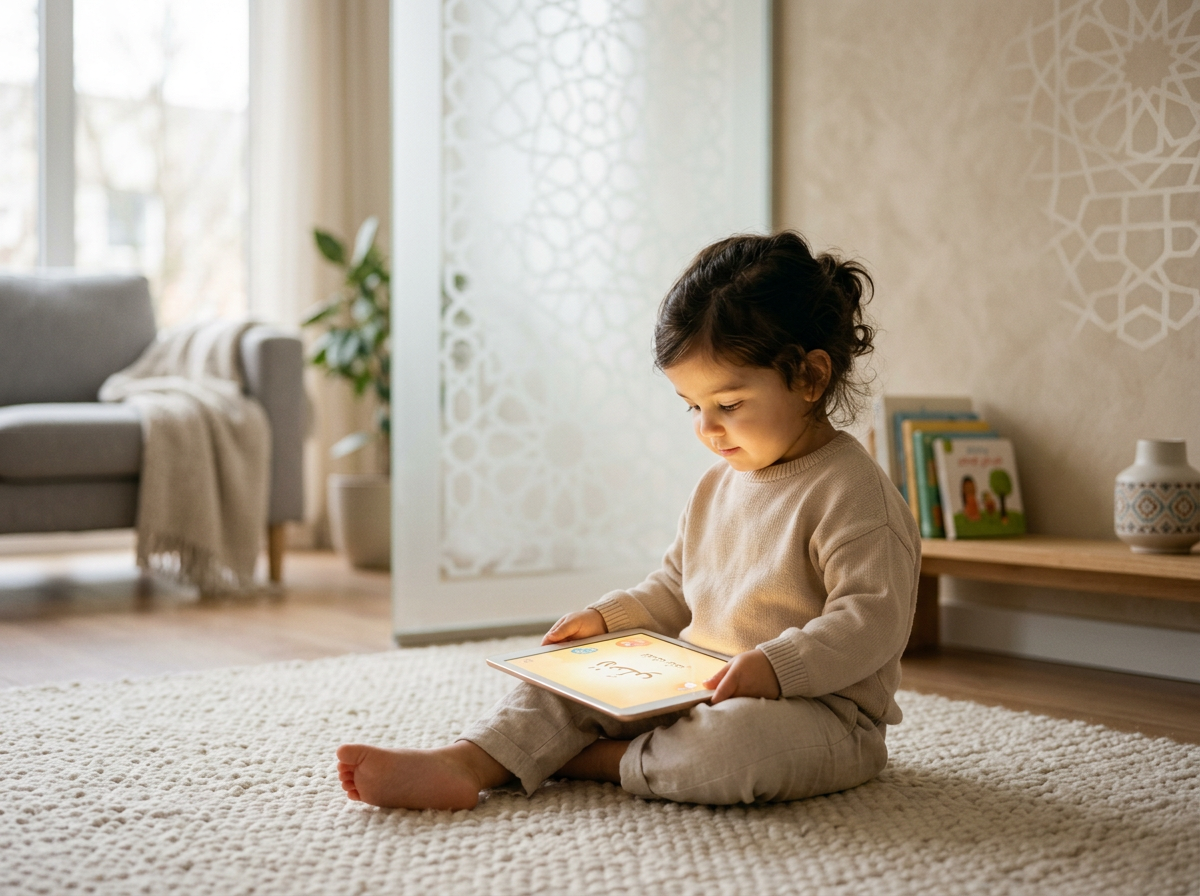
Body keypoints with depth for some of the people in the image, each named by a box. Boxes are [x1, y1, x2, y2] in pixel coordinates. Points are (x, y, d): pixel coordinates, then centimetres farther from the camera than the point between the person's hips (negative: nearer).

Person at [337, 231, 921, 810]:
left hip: (816, 706, -7)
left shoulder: (854, 493, -13)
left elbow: (872, 619, -20)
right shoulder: (717, 484, 13)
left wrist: (776, 667, -32)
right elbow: (674, 590, 23)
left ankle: (596, 759, -15)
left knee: (734, 740, -38)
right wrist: (606, 617, 7)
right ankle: (464, 765, -20)